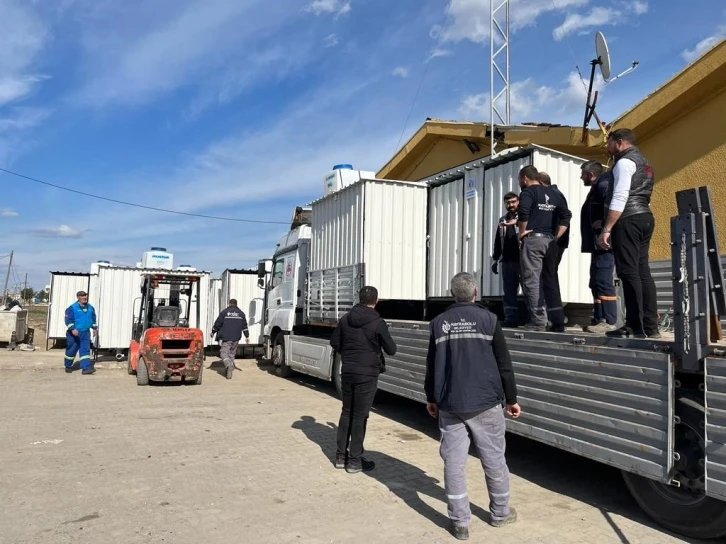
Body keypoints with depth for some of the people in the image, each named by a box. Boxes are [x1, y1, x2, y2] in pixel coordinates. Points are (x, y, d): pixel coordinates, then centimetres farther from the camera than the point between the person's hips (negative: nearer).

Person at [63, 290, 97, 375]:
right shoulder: (72, 308, -9)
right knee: (71, 350, 8)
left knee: (85, 350, -5)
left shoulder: (90, 308, 9)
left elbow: (93, 318, 23)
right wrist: (72, 329, -26)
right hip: (74, 333, -4)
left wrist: (94, 327, 20)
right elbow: (68, 320, -15)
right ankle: (68, 366, 27)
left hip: (85, 333, 4)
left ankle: (86, 368, -9)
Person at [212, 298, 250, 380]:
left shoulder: (224, 312, -1)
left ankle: (228, 365, -28)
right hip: (236, 338, 4)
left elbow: (218, 323, 1)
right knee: (232, 353, 18)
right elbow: (244, 326, 10)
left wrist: (213, 332, 15)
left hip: (226, 337, -4)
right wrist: (247, 336, 14)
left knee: (224, 352, -5)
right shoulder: (241, 313, 10)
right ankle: (230, 366, 23)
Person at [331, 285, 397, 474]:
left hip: (347, 371, 5)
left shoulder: (345, 319, 3)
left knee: (346, 412, 16)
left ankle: (341, 456, 22)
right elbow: (391, 350, -6)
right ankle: (354, 461, 9)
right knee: (360, 416, 2)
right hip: (367, 374, -5)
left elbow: (335, 343, 10)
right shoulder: (378, 323, -13)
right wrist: (381, 343, 15)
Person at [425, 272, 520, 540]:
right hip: (485, 402, -1)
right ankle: (500, 512, 28)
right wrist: (511, 398, 8)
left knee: (453, 462, 6)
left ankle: (459, 522, 10)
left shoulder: (439, 323, 3)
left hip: (449, 404, 1)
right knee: (494, 459, 13)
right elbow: (504, 363, -1)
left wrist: (431, 398, 19)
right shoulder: (488, 319, -3)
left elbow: (432, 364, 8)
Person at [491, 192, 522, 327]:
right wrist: (495, 259, 17)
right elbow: (497, 242, 20)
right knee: (509, 291, 6)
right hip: (507, 261, 6)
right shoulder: (502, 221, 18)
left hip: (522, 260, -5)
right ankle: (511, 318, 10)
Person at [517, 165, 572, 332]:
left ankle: (538, 320, -9)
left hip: (533, 239, -7)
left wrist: (522, 232, -8)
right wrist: (557, 236, 8)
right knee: (550, 280, 10)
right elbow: (566, 215, 11)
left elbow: (524, 212, -20)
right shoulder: (554, 193, 18)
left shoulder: (528, 192, -2)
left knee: (532, 281, -5)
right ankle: (558, 321, 10)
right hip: (550, 241, 7)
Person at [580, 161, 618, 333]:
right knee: (596, 283, 12)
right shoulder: (597, 188, 23)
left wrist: (604, 223, -21)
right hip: (598, 243, 11)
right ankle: (599, 319, 16)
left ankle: (609, 322, -10)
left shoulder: (602, 185, -9)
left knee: (603, 281, -12)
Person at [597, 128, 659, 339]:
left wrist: (606, 229, -20)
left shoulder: (625, 162, -6)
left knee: (629, 272, -9)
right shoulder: (643, 162, 25)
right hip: (645, 217, 10)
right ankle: (650, 326, 7)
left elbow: (619, 199, -17)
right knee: (643, 272, 7)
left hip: (628, 220, -10)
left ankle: (635, 327, -9)